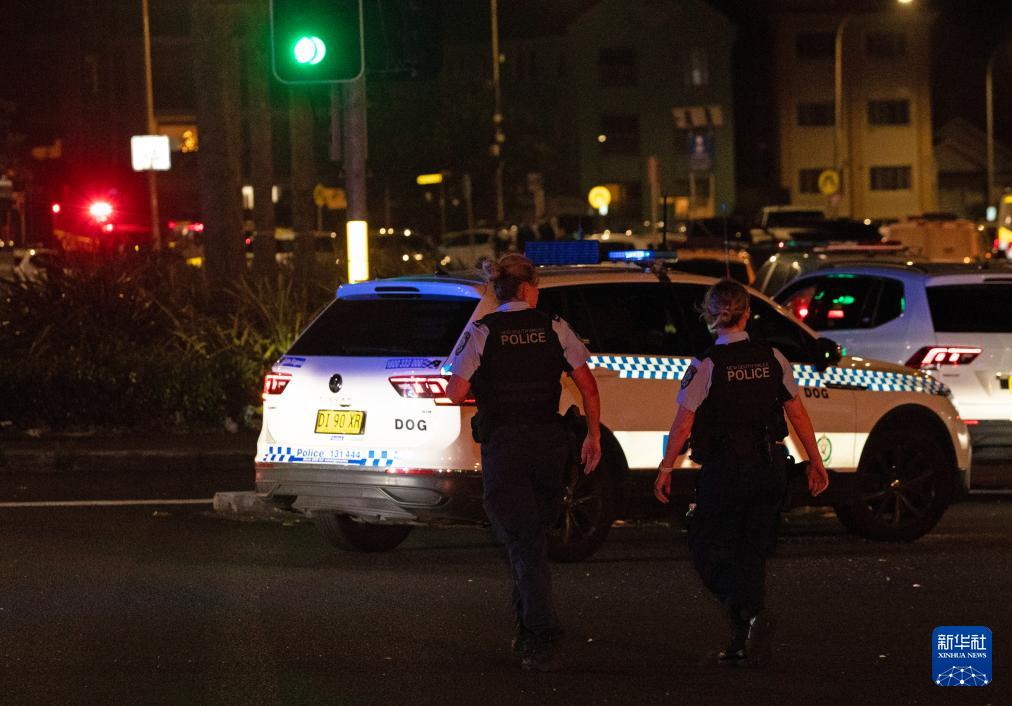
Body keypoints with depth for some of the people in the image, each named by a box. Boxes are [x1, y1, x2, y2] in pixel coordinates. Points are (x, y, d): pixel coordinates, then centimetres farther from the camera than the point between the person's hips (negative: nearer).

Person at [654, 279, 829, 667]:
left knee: (708, 547, 6)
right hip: (770, 466, 5)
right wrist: (815, 461, 14)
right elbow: (797, 413, 6)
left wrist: (666, 468, 1)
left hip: (725, 469, -5)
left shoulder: (706, 366, -11)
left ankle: (750, 614, -18)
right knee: (752, 550, 14)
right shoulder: (772, 358, 1)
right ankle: (746, 644, 14)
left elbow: (683, 424, -10)